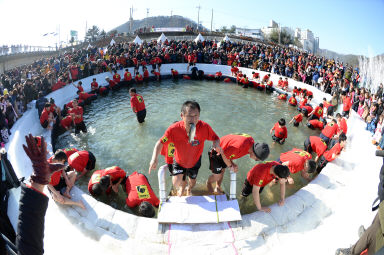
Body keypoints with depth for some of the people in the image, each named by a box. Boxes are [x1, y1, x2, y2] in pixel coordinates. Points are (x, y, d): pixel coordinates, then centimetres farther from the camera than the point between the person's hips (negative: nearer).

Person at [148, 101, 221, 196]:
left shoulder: (205, 127, -33)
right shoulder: (174, 129, -34)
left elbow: (215, 138, -16)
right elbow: (161, 142, -22)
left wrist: (217, 145, -40)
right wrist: (154, 158, -36)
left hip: (195, 161, 1)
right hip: (179, 161, -1)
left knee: (192, 181, 23)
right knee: (176, 183, -13)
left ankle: (189, 189, 65)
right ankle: (182, 186, 29)